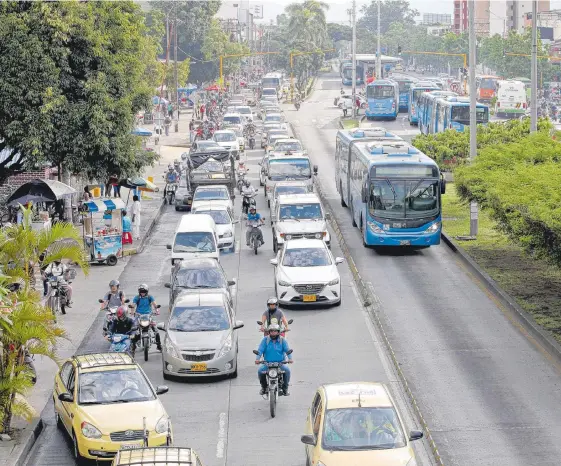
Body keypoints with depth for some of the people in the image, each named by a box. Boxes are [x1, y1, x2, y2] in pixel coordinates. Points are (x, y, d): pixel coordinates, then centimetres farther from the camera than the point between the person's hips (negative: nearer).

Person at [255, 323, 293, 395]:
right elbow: (260, 350, -7)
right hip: (267, 362, 0)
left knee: (287, 370, -26)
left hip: (280, 362, 0)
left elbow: (287, 350, -7)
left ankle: (285, 388, -5)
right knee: (260, 370, -24)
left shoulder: (282, 340, 3)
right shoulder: (265, 340, 2)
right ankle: (264, 387, 3)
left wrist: (290, 358, -25)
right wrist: (257, 359, -24)